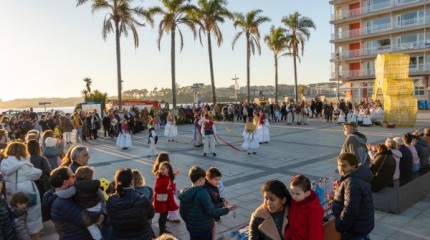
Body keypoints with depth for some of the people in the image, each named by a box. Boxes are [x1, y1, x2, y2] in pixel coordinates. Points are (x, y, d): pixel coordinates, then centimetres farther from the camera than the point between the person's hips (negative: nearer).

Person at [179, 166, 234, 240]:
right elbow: (211, 212, -23)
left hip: (191, 228, 7)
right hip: (205, 229, -6)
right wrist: (227, 209, -11)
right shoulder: (202, 193, -23)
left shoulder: (184, 193, -1)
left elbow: (182, 212, 7)